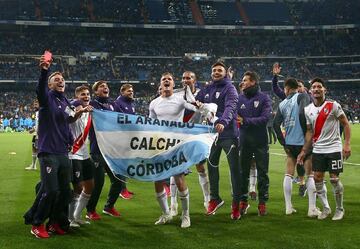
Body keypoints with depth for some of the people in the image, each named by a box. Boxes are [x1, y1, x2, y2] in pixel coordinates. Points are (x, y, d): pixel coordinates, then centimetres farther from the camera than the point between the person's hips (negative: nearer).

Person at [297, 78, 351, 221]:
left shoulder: (333, 105, -8)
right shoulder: (308, 110, 5)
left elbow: (345, 124, -5)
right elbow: (309, 132, 9)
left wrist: (347, 144, -14)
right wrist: (304, 151, 4)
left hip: (333, 148, -4)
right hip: (318, 150, 4)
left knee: (334, 179, -2)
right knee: (317, 178, 2)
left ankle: (340, 209, 15)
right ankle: (326, 208, 18)